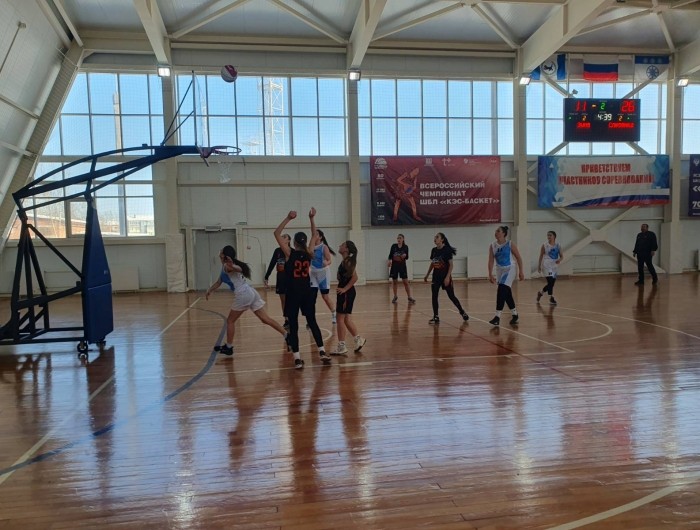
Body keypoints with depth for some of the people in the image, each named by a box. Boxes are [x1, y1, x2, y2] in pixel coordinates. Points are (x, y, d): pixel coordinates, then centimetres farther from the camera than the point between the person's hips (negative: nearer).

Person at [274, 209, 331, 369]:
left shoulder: (290, 253, -10)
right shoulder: (309, 254, -1)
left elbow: (276, 233, -7)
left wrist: (288, 218, -11)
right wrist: (312, 219, 8)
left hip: (293, 293, -3)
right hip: (307, 292, 3)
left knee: (293, 326, 1)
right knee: (312, 322, 14)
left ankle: (297, 358, -1)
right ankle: (322, 352, 10)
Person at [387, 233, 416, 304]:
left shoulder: (405, 247, -2)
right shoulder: (393, 246, -2)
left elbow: (407, 257, 1)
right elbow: (390, 255, 0)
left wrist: (405, 255, -21)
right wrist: (389, 261, -18)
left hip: (402, 266, -1)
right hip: (394, 265, 1)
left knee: (405, 282, -3)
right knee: (394, 282, 8)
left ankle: (409, 297, 3)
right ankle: (395, 297, 21)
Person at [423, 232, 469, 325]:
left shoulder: (447, 250, -12)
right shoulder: (434, 250, 5)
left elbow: (451, 265, -13)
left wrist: (448, 277, -19)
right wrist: (427, 275, 14)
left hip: (445, 276, -5)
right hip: (436, 277, 5)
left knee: (451, 296, 3)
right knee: (434, 296, 0)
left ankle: (462, 312, 23)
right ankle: (436, 317, 6)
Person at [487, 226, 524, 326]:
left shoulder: (510, 244, -10)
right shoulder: (493, 245, 0)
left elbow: (518, 258, -4)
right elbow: (491, 261, -1)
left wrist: (521, 272, -5)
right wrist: (490, 274, -8)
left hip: (509, 270, -5)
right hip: (500, 271, 5)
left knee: (501, 291, -18)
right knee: (507, 294, 11)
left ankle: (497, 317, -17)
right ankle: (514, 314, 28)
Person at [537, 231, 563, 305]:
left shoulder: (558, 246, 5)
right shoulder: (544, 245, -3)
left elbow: (561, 256, 6)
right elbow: (541, 256, 1)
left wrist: (559, 260, -17)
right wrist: (539, 266, 0)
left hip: (554, 266, 5)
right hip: (547, 266, -5)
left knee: (552, 283, 10)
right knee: (550, 282, -14)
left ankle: (540, 293, 33)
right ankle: (551, 298, -5)